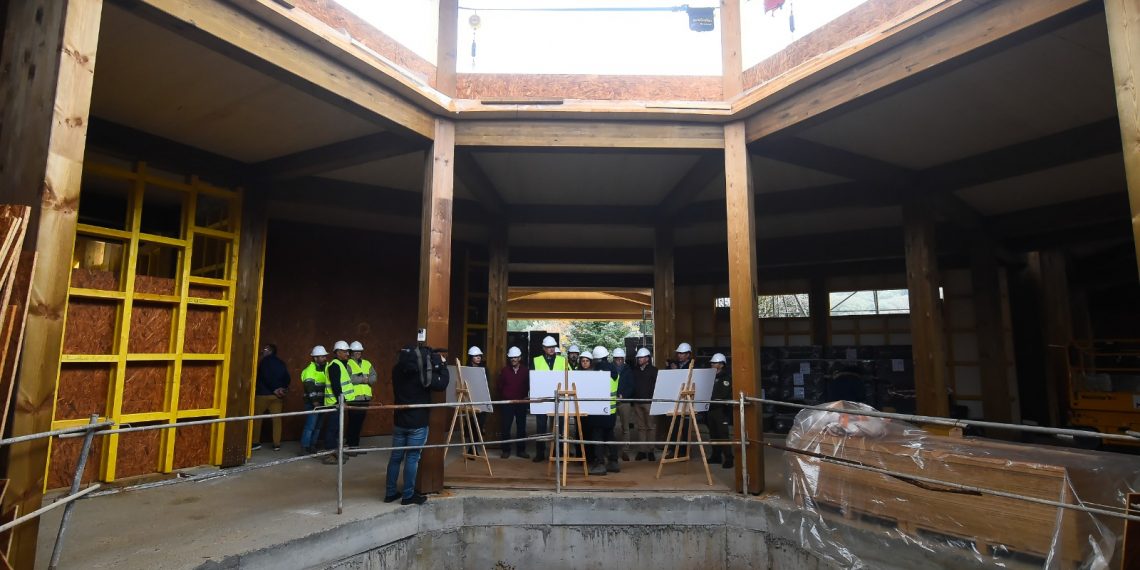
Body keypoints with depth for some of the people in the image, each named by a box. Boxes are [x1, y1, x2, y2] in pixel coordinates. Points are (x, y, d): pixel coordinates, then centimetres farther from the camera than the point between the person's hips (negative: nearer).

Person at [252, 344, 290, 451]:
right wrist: (283, 388, 0)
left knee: (257, 417, 8)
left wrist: (274, 389, -9)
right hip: (277, 395, 5)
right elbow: (287, 378, 5)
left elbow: (266, 377, -13)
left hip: (263, 394, -5)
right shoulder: (281, 363, 13)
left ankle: (256, 442, 8)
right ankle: (277, 444, 4)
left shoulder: (264, 361, -4)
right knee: (277, 419, 4)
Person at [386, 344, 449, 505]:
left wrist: (435, 364, 10)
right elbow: (442, 384, -9)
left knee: (396, 457, 13)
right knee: (412, 458, 2)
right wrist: (442, 364, 1)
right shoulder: (423, 373, -19)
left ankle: (390, 493, 22)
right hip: (418, 423, -6)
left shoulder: (397, 370, -1)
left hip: (399, 421, 6)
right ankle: (408, 495, 10)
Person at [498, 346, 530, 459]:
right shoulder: (504, 370, 4)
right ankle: (506, 450, 9)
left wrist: (526, 397, -4)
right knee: (505, 427, -1)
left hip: (521, 403, 1)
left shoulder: (525, 371, 3)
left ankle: (521, 450, 15)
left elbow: (529, 386, 7)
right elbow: (500, 386, 7)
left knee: (521, 427, 6)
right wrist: (502, 398, 0)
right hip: (507, 402, 0)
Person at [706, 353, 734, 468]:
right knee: (713, 434, 11)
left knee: (723, 435, -6)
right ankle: (716, 456, 21)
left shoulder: (727, 377, -5)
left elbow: (729, 394, -13)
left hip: (721, 410, -6)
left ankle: (728, 458, -2)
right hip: (710, 409, 6)